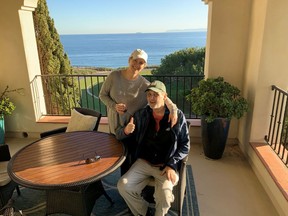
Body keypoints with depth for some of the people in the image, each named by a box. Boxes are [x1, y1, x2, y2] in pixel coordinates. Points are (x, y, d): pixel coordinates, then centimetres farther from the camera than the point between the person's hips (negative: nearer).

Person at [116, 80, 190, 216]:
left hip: (167, 166, -3)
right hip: (144, 163, 3)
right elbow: (119, 135, 8)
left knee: (164, 196, -27)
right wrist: (126, 131, -17)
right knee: (123, 186, -15)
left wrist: (172, 165, -14)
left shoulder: (178, 116, -6)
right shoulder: (141, 115, 1)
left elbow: (185, 146, -2)